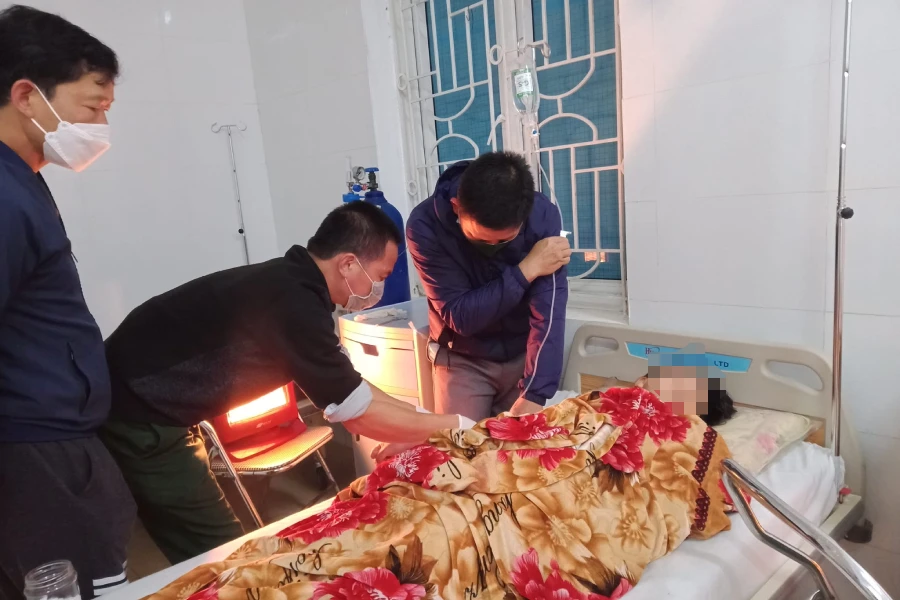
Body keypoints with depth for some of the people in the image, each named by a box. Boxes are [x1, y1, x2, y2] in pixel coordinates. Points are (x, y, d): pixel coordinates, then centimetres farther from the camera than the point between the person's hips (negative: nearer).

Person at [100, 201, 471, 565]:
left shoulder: (291, 284, 2)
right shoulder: (295, 305, -27)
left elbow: (350, 386, 11)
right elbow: (359, 415, -20)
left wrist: (422, 415, 9)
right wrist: (451, 425, -10)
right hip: (139, 417, -9)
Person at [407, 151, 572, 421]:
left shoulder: (543, 215, -22)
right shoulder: (426, 225, -24)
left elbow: (548, 313, -25)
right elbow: (459, 316, -24)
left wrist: (534, 396, -33)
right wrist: (526, 270, -30)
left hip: (525, 355, 1)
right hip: (463, 360, -1)